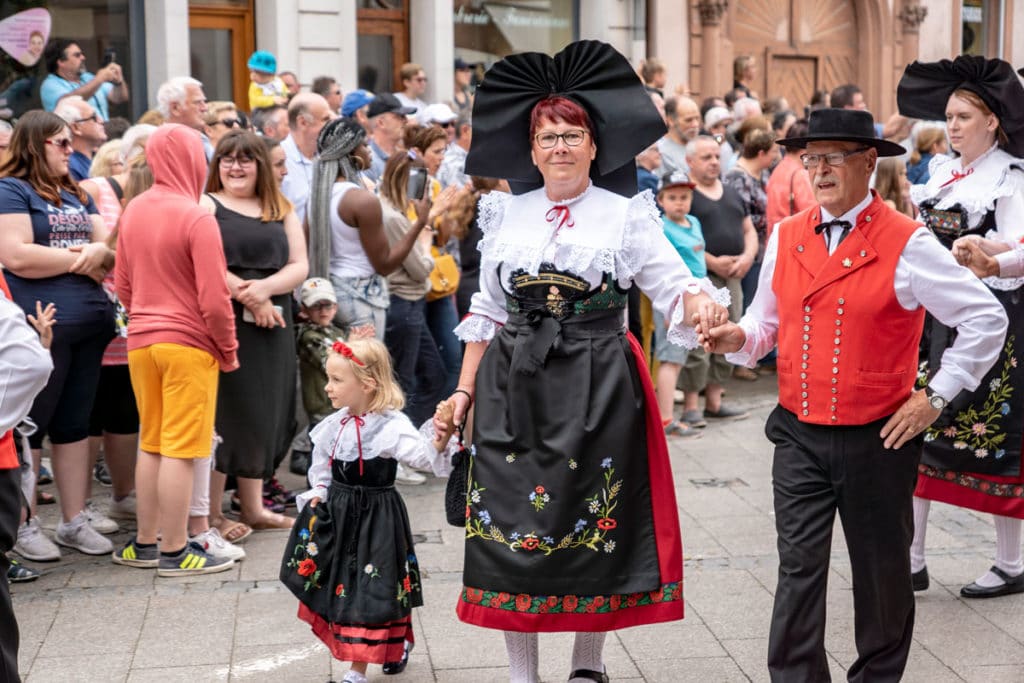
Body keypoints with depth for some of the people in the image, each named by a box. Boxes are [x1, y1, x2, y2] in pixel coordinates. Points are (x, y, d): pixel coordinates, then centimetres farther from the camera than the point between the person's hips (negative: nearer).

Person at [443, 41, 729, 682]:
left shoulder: (626, 215, 2)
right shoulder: (506, 215, 10)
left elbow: (674, 285, -5)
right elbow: (487, 310, 14)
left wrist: (699, 301, -29)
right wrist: (465, 389, 10)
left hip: (596, 385, -2)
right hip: (514, 387, 2)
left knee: (595, 529, 4)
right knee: (511, 528, 2)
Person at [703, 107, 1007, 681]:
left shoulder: (906, 244, -10)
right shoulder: (786, 237, 5)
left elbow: (986, 318, -7)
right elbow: (767, 322, 14)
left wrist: (937, 398, -8)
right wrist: (738, 337, -9)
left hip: (878, 441, -3)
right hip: (798, 436, 3)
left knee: (881, 574, 13)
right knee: (799, 569, 1)